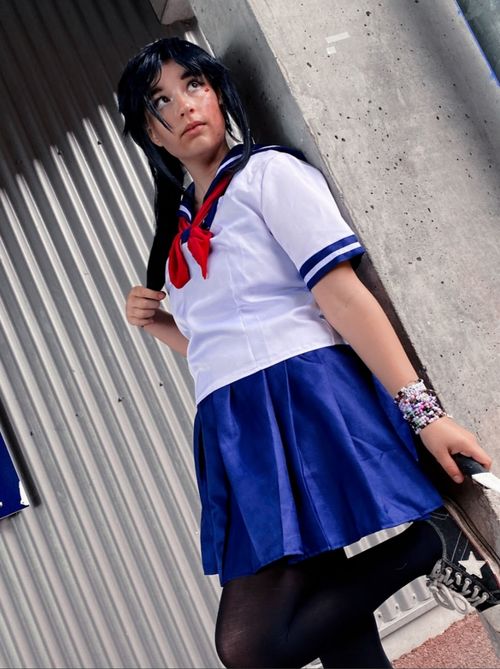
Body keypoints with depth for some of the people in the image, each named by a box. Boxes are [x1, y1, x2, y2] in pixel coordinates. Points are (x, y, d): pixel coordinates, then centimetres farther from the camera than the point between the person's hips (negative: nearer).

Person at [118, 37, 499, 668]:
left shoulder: (267, 172, 1)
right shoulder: (180, 228, 21)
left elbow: (341, 294, -10)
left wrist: (423, 411, -16)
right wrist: (157, 325, 11)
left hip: (306, 404, -7)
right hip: (234, 433, 7)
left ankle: (433, 540, -5)